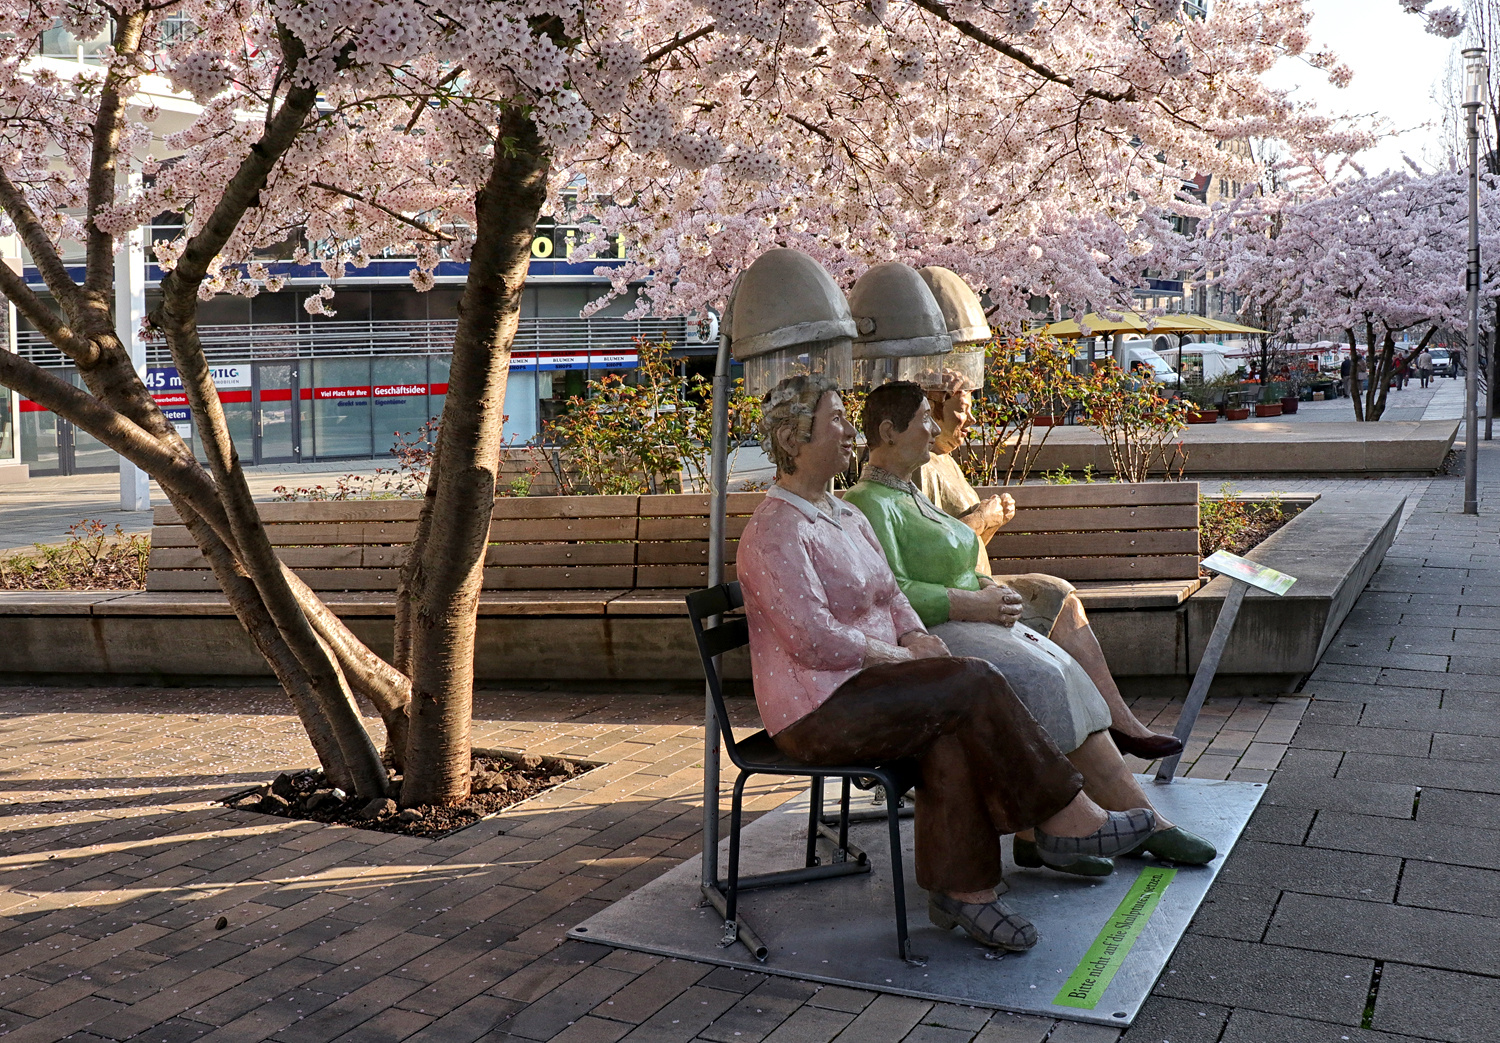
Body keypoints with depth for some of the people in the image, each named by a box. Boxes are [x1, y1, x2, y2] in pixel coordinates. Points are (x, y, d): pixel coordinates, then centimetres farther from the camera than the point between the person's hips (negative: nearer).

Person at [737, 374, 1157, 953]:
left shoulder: (845, 515, 16)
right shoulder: (775, 532, -15)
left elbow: (890, 594, 19)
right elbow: (815, 640, -22)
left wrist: (921, 639, -1)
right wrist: (902, 655, -13)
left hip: (861, 684, 9)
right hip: (816, 710, -8)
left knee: (952, 733, -21)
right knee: (973, 685, -20)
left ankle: (961, 889, -16)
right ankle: (1066, 818, -8)